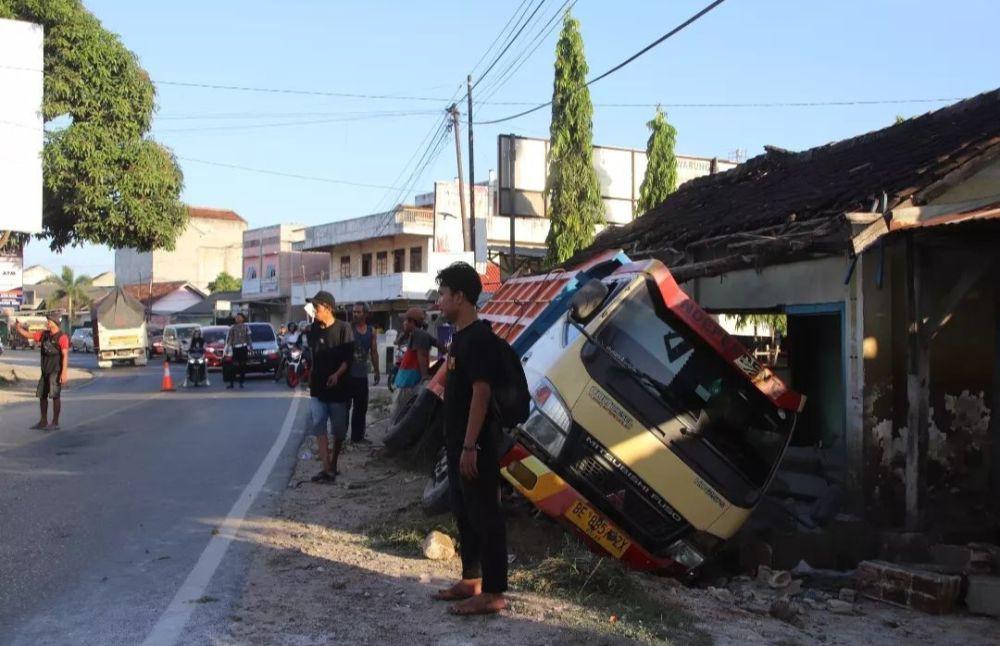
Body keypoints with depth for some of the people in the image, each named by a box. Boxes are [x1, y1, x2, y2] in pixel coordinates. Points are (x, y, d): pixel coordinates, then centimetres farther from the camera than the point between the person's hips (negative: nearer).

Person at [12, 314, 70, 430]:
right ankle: (43, 421, 22)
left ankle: (55, 423, 2)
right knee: (42, 395, 12)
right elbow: (28, 335, 16)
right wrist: (19, 328, -3)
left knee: (55, 396, -5)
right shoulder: (44, 334, 11)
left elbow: (65, 355, -18)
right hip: (45, 371, 8)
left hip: (56, 371, -8)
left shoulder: (62, 337, -12)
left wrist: (64, 372, -24)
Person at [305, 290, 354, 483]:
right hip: (318, 387, 4)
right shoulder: (313, 329, 7)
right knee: (318, 425, -11)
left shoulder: (343, 328, -9)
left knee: (339, 429, 7)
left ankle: (333, 465, 26)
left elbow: (349, 357, -12)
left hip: (339, 387, -4)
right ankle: (327, 469, -15)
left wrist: (337, 374, -26)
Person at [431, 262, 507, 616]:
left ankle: (493, 593, 4)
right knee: (464, 513, 17)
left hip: (477, 445, -10)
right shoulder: (461, 336, 13)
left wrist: (470, 446, -23)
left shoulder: (479, 338, -18)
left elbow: (481, 393, -22)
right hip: (458, 442, 10)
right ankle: (471, 579, 28)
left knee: (485, 515, -3)